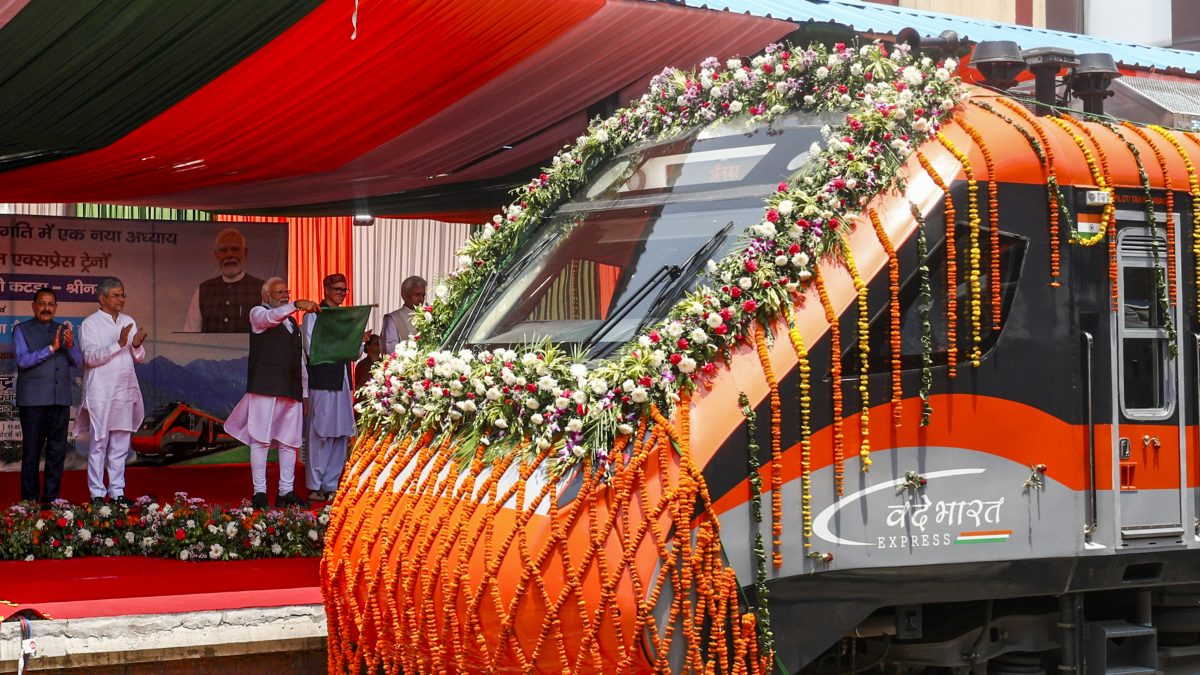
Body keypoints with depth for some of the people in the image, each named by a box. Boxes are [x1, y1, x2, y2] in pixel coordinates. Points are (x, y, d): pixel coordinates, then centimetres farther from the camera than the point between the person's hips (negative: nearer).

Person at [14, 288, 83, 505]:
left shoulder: (63, 331, 16)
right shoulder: (22, 330, 5)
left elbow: (78, 362, 8)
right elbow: (23, 360, -8)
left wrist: (70, 345, -13)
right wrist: (51, 348, -18)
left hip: (60, 399, 4)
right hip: (33, 400, -4)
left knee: (57, 450, 4)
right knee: (32, 450, -1)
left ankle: (51, 499, 10)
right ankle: (29, 500, 4)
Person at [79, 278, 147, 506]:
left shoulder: (129, 322, 14)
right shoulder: (90, 324, -2)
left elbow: (140, 358, 12)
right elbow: (90, 357, -13)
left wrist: (137, 345, -10)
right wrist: (119, 344, -22)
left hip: (125, 391, 5)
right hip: (101, 393, -5)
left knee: (121, 444, 8)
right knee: (99, 444, -2)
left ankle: (117, 491, 13)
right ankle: (97, 493, 2)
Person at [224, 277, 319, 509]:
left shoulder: (292, 322, 23)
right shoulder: (258, 314, 4)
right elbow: (271, 318, -22)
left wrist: (305, 393, 17)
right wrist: (296, 305, -36)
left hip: (291, 390, 6)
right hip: (265, 387, -6)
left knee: (289, 442, 5)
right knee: (261, 440, -6)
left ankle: (287, 491, 9)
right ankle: (259, 492, -4)